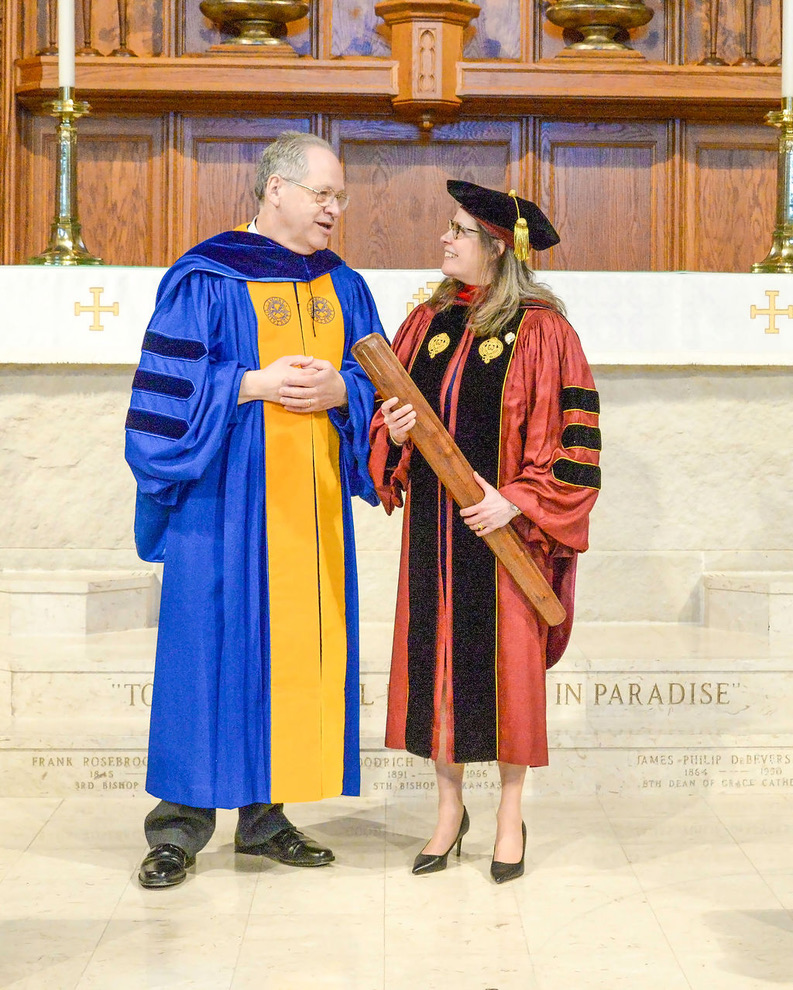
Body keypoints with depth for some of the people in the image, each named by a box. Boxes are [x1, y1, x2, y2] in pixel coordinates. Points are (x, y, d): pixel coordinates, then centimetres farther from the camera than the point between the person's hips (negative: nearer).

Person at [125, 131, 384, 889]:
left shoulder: (343, 287, 14)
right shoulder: (207, 279, -3)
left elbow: (374, 385, 12)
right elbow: (173, 386, -9)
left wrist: (338, 390, -9)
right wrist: (255, 383, -18)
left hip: (310, 503, 6)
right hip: (229, 497, -5)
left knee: (298, 648, 6)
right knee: (215, 643, -5)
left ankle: (263, 813, 17)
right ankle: (181, 824, 5)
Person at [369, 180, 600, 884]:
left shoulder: (540, 330, -8)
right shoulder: (429, 323, 8)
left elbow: (575, 437, -11)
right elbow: (387, 414, 15)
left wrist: (516, 501, -19)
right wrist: (395, 432, -8)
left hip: (505, 530, -5)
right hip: (433, 526, 5)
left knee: (507, 661, 3)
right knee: (436, 657, 8)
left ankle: (510, 815, 20)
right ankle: (450, 807, 24)